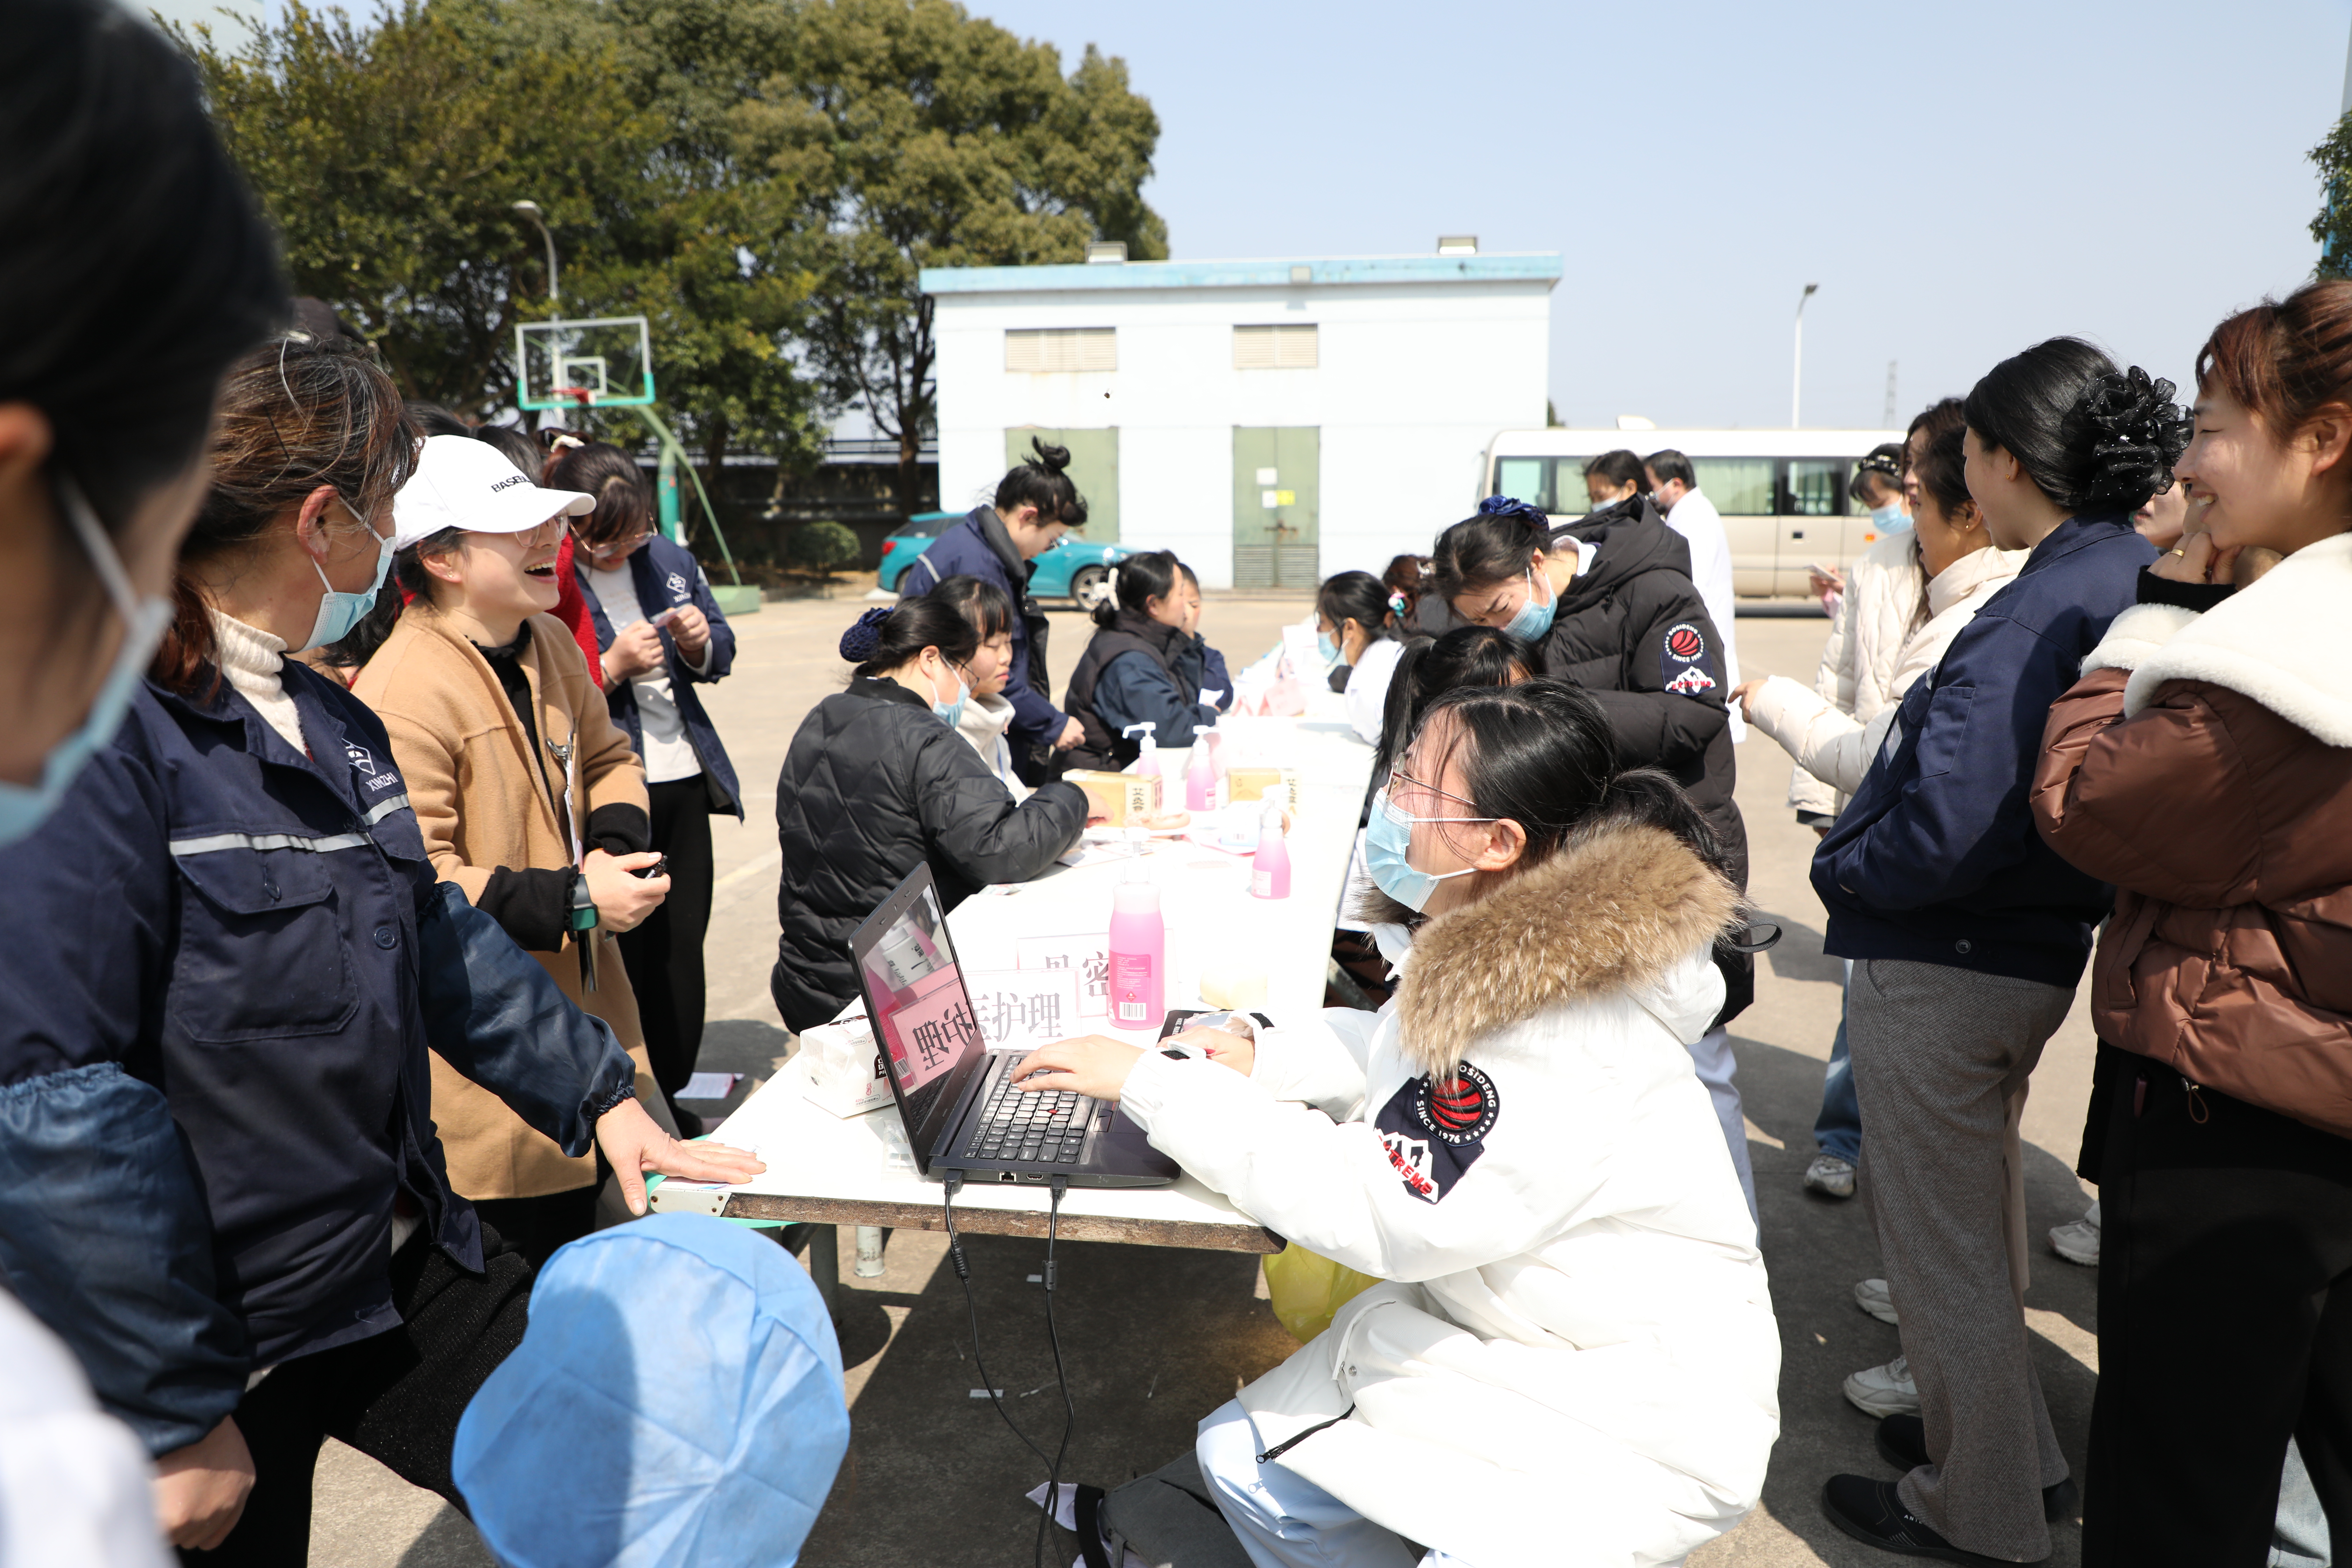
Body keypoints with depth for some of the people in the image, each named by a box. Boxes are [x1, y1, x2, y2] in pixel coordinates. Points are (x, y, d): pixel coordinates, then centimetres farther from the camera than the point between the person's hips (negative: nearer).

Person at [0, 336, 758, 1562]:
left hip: (397, 1265, 8)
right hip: (221, 1338, -7)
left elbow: (433, 933, 15)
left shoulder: (329, 722, 6)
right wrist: (172, 1418, -19)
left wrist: (602, 1092, 16)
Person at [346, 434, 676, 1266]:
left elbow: (608, 758, 17)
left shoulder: (549, 643, 6)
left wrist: (612, 852, -3)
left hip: (580, 994, 8)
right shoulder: (400, 696, -22)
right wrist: (575, 898, -24)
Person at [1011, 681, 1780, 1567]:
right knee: (1245, 1458, 8)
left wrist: (1152, 1085, -28)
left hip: (1633, 1417, -8)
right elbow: (1392, 1050, 14)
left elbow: (1372, 1205, -33)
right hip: (1486, 1326, 8)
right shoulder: (1487, 954, -4)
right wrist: (1265, 1059, -4)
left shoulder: (1564, 1037, -33)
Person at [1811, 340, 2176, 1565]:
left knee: (1937, 1234, 9)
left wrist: (1845, 870, -11)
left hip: (1940, 968, -9)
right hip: (2034, 949, 9)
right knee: (1973, 1207, 26)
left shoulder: (2038, 614, -25)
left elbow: (1948, 826, -30)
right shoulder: (2138, 579, 4)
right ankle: (2012, 1448, 45)